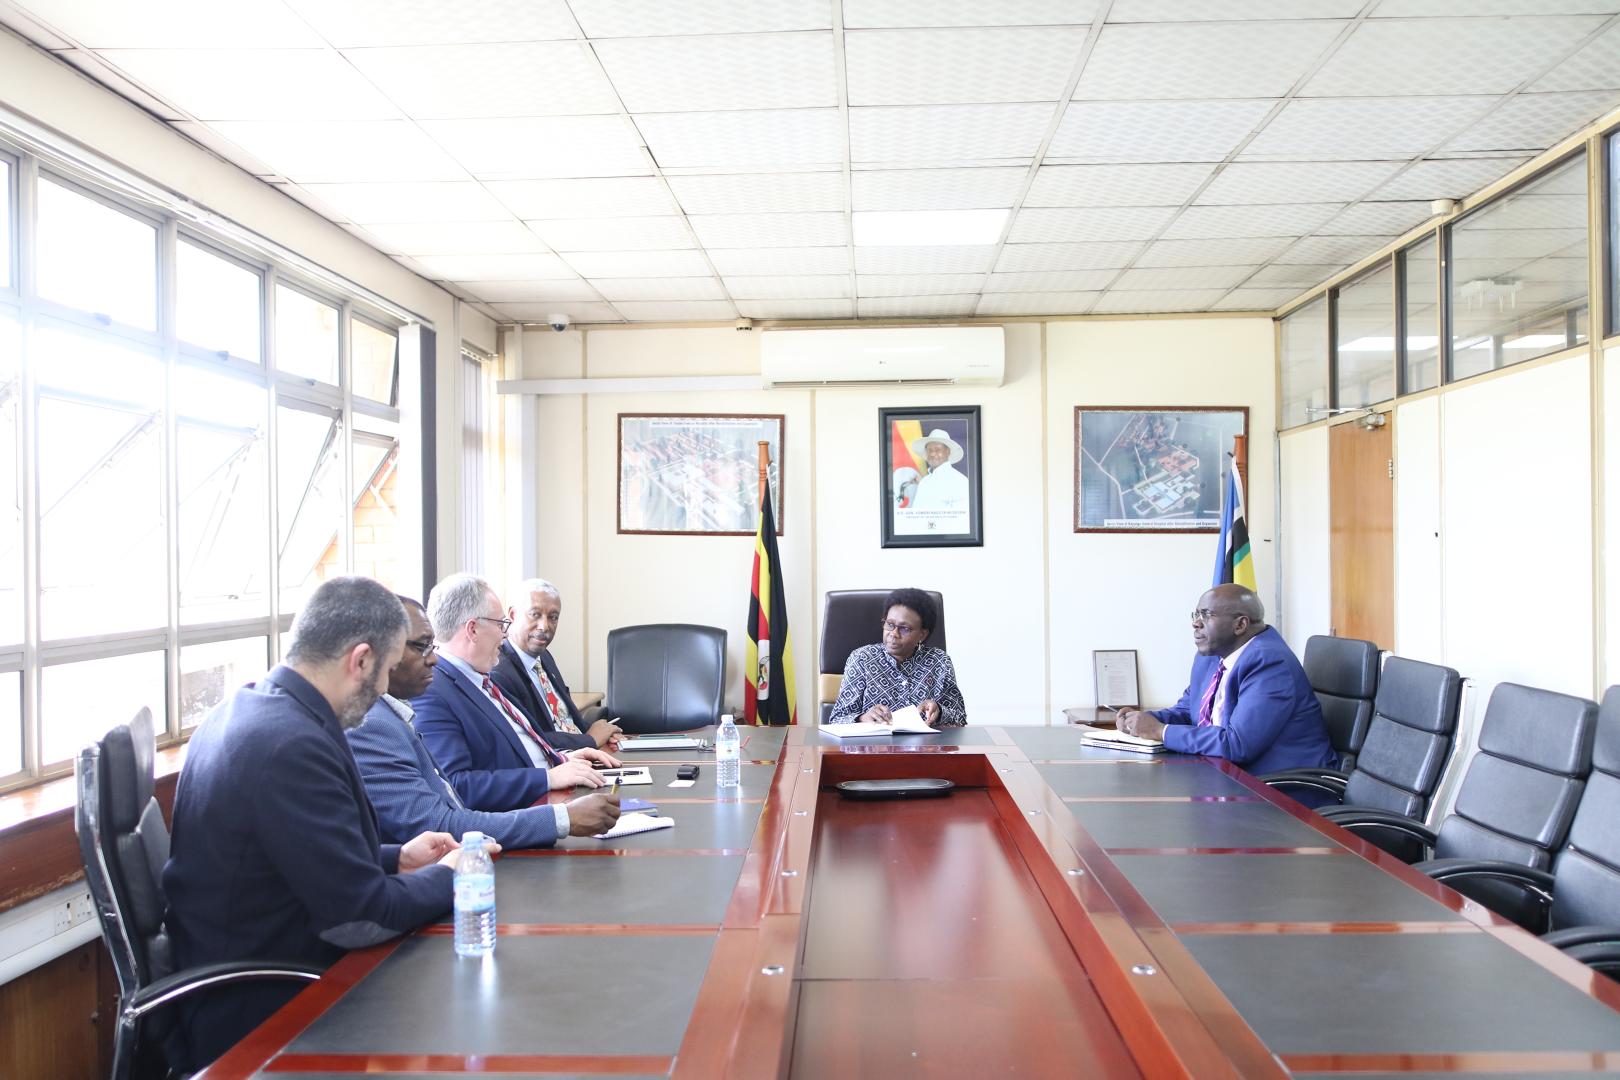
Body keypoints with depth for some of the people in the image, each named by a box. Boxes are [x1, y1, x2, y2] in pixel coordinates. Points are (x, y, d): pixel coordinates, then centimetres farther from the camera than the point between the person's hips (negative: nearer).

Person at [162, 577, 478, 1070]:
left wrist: (395, 858, 11)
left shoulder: (251, 706, 3)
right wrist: (445, 876, -8)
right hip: (260, 1017, -9)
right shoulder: (290, 744, -27)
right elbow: (360, 918, -24)